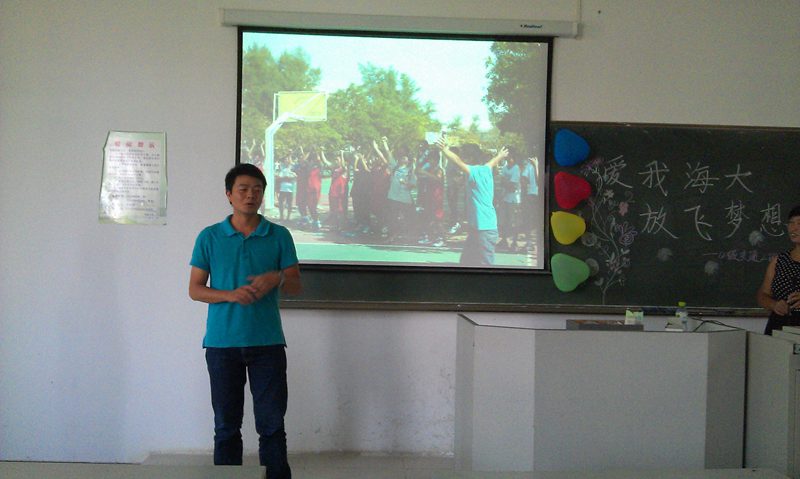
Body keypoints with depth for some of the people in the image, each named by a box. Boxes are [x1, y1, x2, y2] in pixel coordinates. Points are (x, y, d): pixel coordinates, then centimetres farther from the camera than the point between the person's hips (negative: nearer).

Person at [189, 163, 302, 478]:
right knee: (226, 424, 7)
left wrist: (277, 278, -14)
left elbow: (296, 286, 9)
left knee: (272, 423, 2)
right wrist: (230, 295, -14)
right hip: (222, 342, 0)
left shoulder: (279, 236, 5)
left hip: (267, 342, 0)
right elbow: (195, 289, 5)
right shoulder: (209, 237, 5)